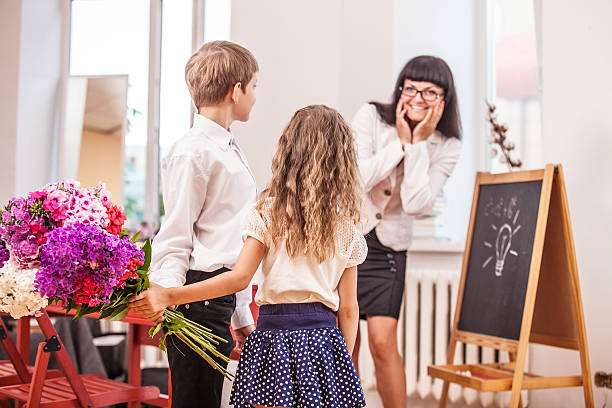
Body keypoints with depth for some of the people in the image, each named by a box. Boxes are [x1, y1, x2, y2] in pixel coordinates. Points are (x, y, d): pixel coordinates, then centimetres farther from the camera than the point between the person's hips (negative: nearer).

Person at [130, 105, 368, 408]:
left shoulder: (269, 212, -3)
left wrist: (168, 295, -10)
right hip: (325, 339, 3)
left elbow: (239, 278, -11)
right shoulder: (347, 227, 5)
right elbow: (348, 309, 6)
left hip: (274, 337, -2)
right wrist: (343, 360, 17)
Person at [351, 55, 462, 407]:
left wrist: (419, 143, -18)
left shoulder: (447, 147, -5)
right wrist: (401, 141, -18)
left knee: (383, 342, -10)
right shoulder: (371, 117, -8)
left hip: (388, 246, 0)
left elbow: (416, 204, -17)